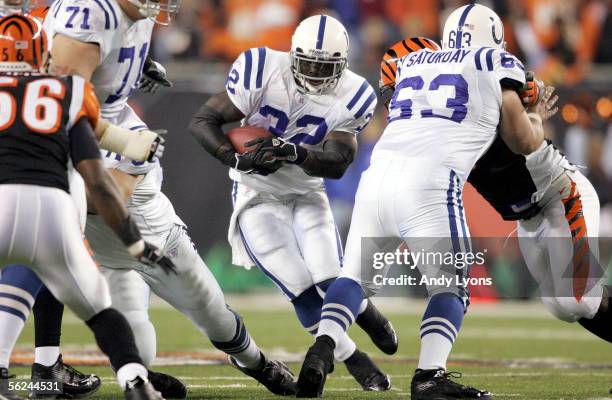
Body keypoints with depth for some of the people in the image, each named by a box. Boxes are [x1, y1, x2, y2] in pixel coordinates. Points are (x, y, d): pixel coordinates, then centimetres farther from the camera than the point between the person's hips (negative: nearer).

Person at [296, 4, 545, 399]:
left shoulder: (412, 62, 27)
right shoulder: (496, 65, 14)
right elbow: (524, 142, 22)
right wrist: (538, 120, 44)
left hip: (378, 175, 4)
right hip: (429, 183, -4)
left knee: (356, 276, 17)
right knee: (450, 288, 6)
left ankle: (322, 350, -4)